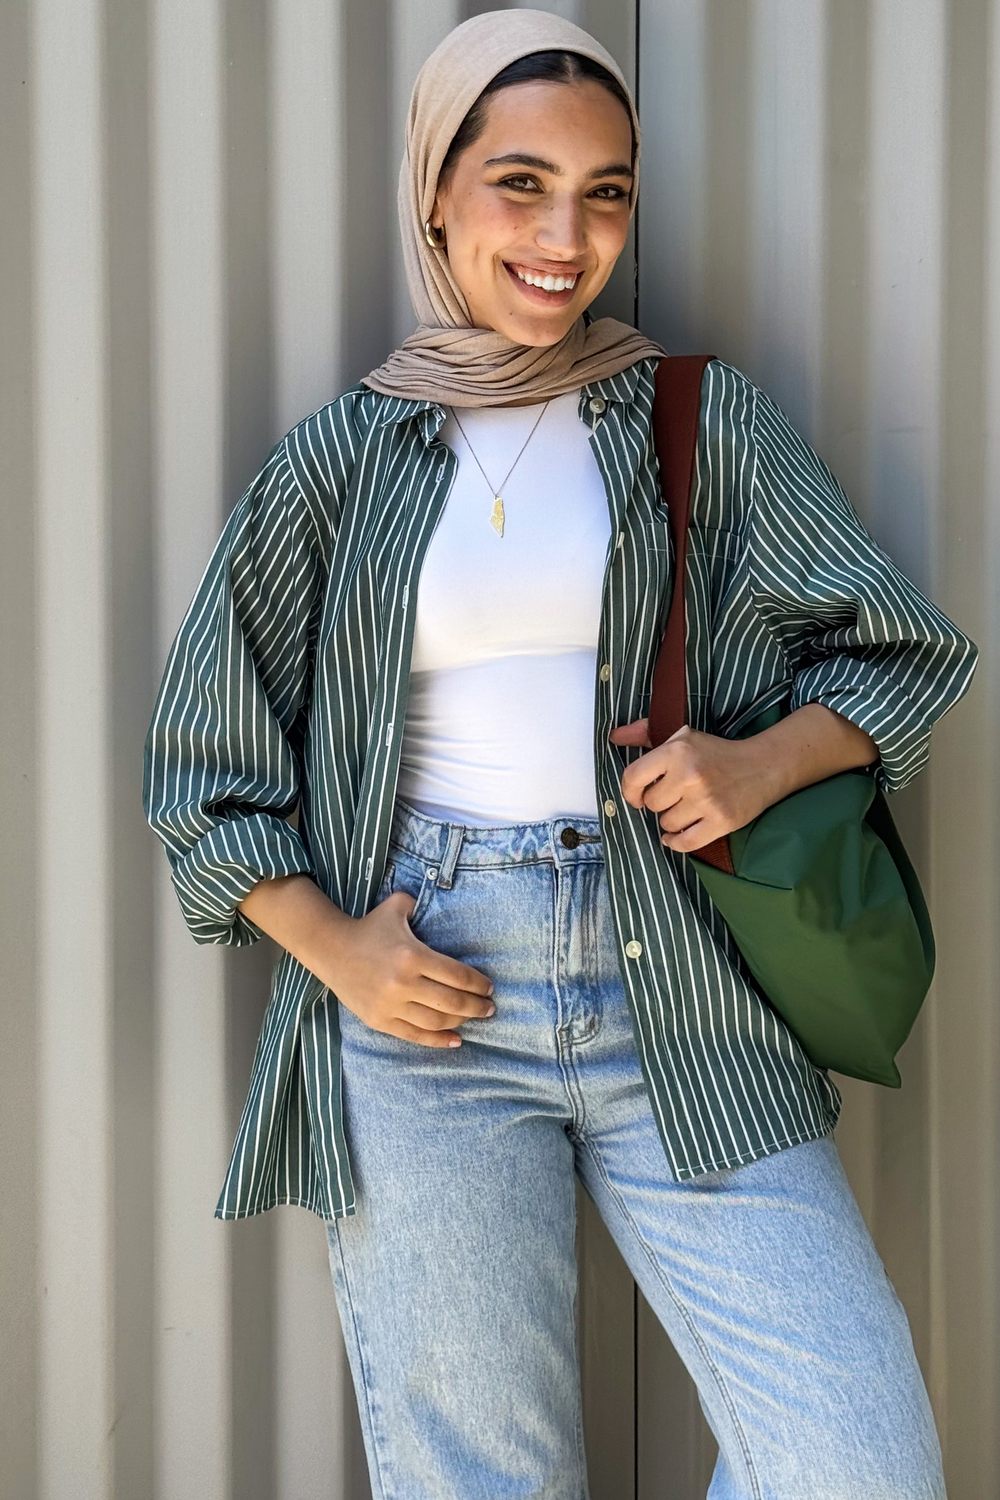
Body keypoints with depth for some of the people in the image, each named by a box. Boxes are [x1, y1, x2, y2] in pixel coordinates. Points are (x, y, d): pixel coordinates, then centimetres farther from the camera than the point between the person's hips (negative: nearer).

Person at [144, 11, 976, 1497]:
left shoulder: (706, 422, 8)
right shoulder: (342, 456, 7)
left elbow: (902, 650, 11)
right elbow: (207, 762, 10)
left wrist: (768, 759, -9)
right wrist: (332, 947, -5)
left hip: (679, 995, 1)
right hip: (425, 995, 0)